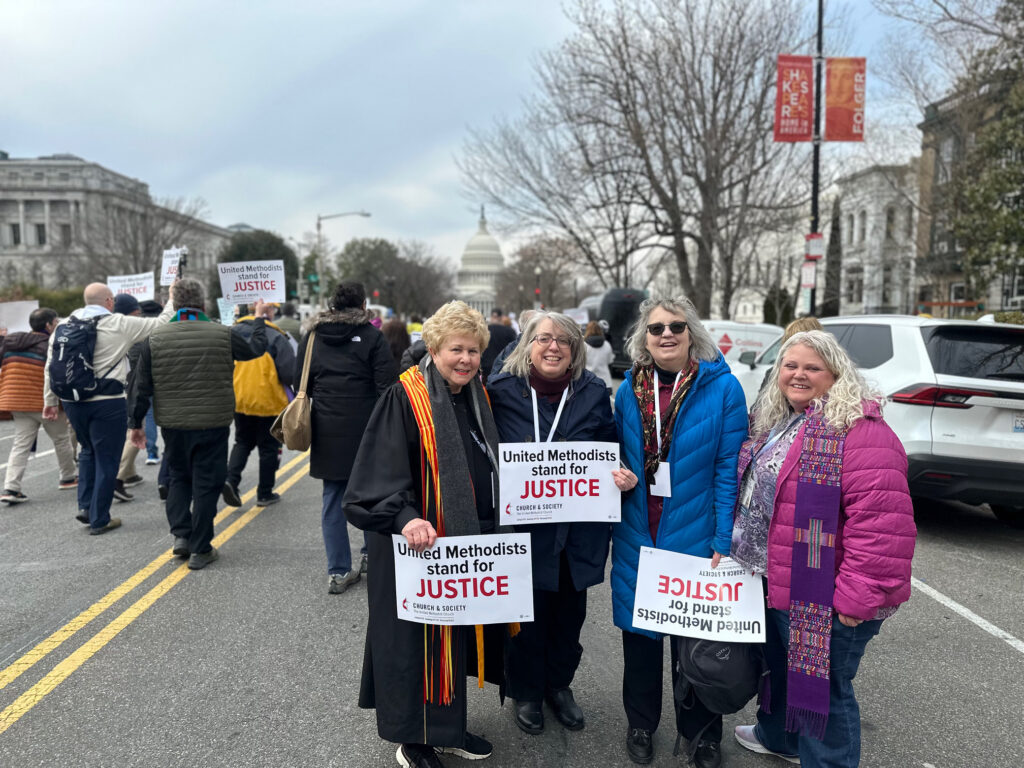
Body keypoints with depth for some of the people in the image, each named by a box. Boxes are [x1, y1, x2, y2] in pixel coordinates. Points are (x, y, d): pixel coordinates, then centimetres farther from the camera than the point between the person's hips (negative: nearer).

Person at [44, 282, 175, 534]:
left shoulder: (64, 326, 7)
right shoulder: (119, 324, -9)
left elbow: (51, 365, 10)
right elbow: (160, 324, -2)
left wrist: (50, 400, 18)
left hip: (72, 401, 6)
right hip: (107, 403, -5)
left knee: (88, 451, 25)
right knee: (107, 459, 5)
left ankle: (85, 505, 18)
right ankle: (99, 519, 11)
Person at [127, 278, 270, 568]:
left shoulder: (156, 339, -1)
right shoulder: (224, 335, -6)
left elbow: (143, 386, 2)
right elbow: (255, 348, 12)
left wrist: (136, 422, 12)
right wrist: (260, 319, 29)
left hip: (173, 425, 2)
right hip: (213, 424, -2)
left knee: (178, 478, 22)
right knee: (207, 483, 6)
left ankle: (181, 535, 14)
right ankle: (200, 549, 12)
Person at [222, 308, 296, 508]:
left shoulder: (234, 332, 1)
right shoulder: (276, 338, -15)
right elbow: (289, 373, -17)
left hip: (238, 400, 4)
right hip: (267, 402, -4)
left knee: (242, 442, 21)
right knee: (268, 447, 10)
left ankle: (231, 479, 1)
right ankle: (265, 494, 18)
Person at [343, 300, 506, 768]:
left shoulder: (476, 396, 7)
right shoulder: (405, 397, -15)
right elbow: (380, 474, -19)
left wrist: (492, 531, 14)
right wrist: (405, 518, -33)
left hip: (469, 542, 7)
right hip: (417, 545, -7)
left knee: (456, 634, 17)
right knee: (415, 639, 4)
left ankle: (448, 726, 36)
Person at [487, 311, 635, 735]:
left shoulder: (593, 392, 2)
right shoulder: (501, 390, -5)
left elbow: (611, 449, 9)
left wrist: (623, 475, -10)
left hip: (579, 528, 3)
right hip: (523, 527, -2)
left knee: (570, 612, 17)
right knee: (528, 615, 9)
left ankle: (559, 685, 41)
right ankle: (526, 692, 34)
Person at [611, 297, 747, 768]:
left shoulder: (721, 387, -9)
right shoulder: (629, 389, 3)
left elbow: (730, 469, -10)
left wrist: (724, 542, -13)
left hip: (693, 535, -3)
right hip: (637, 535, 3)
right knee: (639, 629, 15)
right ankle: (641, 724, 36)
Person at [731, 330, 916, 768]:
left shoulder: (860, 432, -22)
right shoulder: (773, 423, 8)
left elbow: (882, 522, -28)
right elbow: (754, 494, 22)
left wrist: (858, 596, -26)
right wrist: (734, 547, 19)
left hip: (822, 599, -9)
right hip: (775, 585, 9)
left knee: (821, 689, 7)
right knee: (780, 667, 28)